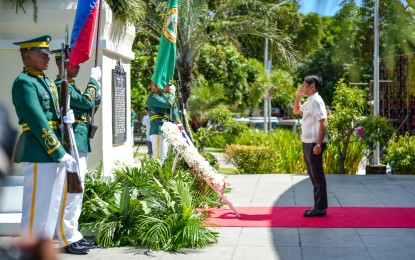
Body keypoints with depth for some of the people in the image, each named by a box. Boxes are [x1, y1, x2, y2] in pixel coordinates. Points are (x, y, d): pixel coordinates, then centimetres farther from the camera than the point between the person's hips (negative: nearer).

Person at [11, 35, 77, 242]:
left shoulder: (48, 83, 17)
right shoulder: (23, 82, -12)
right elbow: (39, 124, -19)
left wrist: (67, 117, -4)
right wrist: (62, 154, -21)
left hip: (55, 153, 9)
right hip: (38, 154, -9)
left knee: (52, 208, 14)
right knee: (36, 209, -4)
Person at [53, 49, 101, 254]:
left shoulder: (72, 86, 18)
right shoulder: (60, 86, -13)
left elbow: (93, 106, 21)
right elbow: (86, 101, -22)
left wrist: (96, 84, 8)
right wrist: (93, 80, -9)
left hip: (80, 146, 10)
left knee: (76, 193, 13)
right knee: (69, 193, -6)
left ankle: (73, 235, 21)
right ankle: (67, 240, -1)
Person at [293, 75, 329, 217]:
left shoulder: (316, 101, -14)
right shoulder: (309, 101, 15)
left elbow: (323, 124, -20)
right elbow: (296, 110, 33)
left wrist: (319, 144, -23)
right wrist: (298, 95, 18)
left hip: (314, 144, -10)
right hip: (307, 143, 10)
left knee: (317, 176, -4)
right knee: (314, 176, 13)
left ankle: (320, 208, 0)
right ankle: (318, 206, 19)